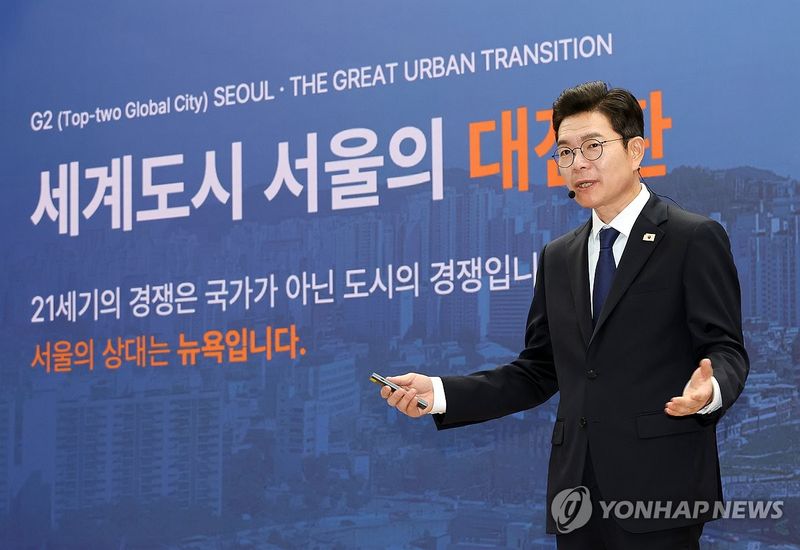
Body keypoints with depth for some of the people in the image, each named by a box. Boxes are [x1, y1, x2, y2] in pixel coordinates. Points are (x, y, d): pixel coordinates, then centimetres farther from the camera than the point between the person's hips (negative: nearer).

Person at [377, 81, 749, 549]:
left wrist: (709, 391, -29)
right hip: (578, 491, 6)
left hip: (658, 490, -5)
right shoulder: (559, 259, 17)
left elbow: (725, 350, -6)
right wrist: (440, 392, 5)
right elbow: (538, 372, 17)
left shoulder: (694, 239, -2)